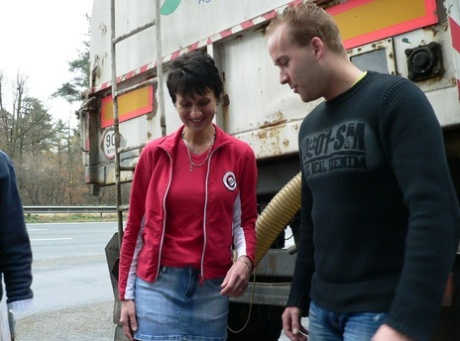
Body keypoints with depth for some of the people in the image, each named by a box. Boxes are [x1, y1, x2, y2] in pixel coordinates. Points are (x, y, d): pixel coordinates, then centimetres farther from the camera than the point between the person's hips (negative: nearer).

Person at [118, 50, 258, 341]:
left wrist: (245, 259, -13)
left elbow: (246, 220, 7)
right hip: (158, 283, 0)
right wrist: (127, 294, 4)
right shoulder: (155, 153, 1)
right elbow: (135, 226, 5)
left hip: (212, 287, 1)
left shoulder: (240, 154, 0)